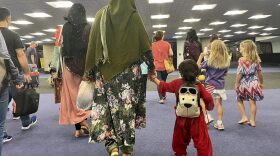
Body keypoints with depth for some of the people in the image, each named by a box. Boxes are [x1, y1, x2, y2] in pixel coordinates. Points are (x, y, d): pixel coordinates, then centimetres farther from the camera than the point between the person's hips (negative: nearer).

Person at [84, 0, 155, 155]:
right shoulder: (133, 16, 0)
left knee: (108, 107, 9)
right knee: (128, 107, 7)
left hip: (106, 71, 1)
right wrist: (151, 66, 12)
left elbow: (92, 45, 2)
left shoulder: (101, 15, 3)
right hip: (129, 71, -1)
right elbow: (145, 45, 1)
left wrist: (89, 72, 8)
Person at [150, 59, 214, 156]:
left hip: (182, 118, 3)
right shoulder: (199, 86, -13)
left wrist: (154, 79, 20)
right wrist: (209, 107, 8)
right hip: (196, 119, -2)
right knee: (202, 141, 5)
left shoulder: (177, 83, -8)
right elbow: (208, 98, -14)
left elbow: (164, 86, 6)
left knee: (180, 139, 25)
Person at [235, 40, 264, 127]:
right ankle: (252, 120, 15)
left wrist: (237, 83, -6)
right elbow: (259, 72, 7)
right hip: (253, 82, 4)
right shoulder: (256, 59, 2)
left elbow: (240, 73, -15)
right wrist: (261, 82, 18)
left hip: (244, 83, -4)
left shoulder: (242, 60, -13)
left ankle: (244, 117, 12)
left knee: (239, 100, 16)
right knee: (252, 102, 8)